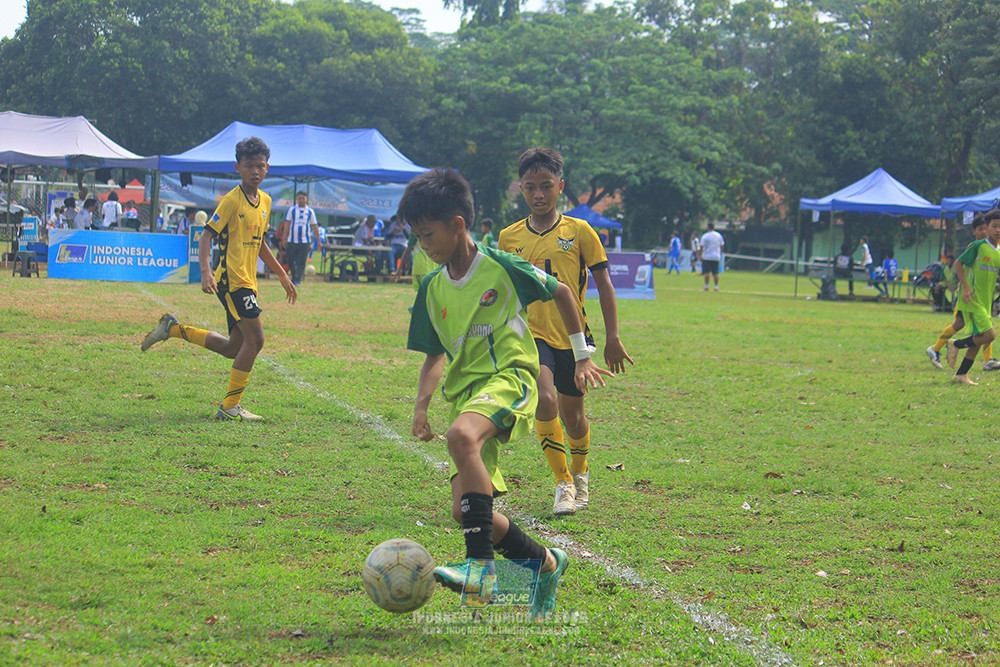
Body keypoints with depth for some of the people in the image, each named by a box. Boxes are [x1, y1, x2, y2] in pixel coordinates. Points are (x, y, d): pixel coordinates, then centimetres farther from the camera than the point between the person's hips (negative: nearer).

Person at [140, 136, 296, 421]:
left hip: (247, 283, 8)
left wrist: (282, 276, 27)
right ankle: (230, 406, -5)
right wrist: (206, 272, -29)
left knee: (234, 349, 10)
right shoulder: (231, 201, -11)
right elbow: (207, 236, -14)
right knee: (254, 338, -13)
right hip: (232, 279, -8)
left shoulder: (265, 201, 14)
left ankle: (174, 328, 23)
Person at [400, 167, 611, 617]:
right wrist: (421, 404, 3)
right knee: (464, 509, -4)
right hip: (465, 389, 7)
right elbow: (434, 355, 19)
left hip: (509, 377, -7)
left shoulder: (502, 268, -5)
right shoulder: (433, 289, 11)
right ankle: (545, 562, 21)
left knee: (461, 435, -40)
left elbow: (561, 293, 9)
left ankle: (481, 566, -44)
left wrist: (582, 355, 14)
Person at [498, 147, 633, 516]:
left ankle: (580, 473, 42)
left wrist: (612, 338, -1)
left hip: (573, 337, 0)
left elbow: (604, 285, 2)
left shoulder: (579, 232, -3)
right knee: (544, 400, -23)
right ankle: (563, 483, -10)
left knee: (572, 412, 12)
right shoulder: (510, 237, 2)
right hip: (532, 334, 0)